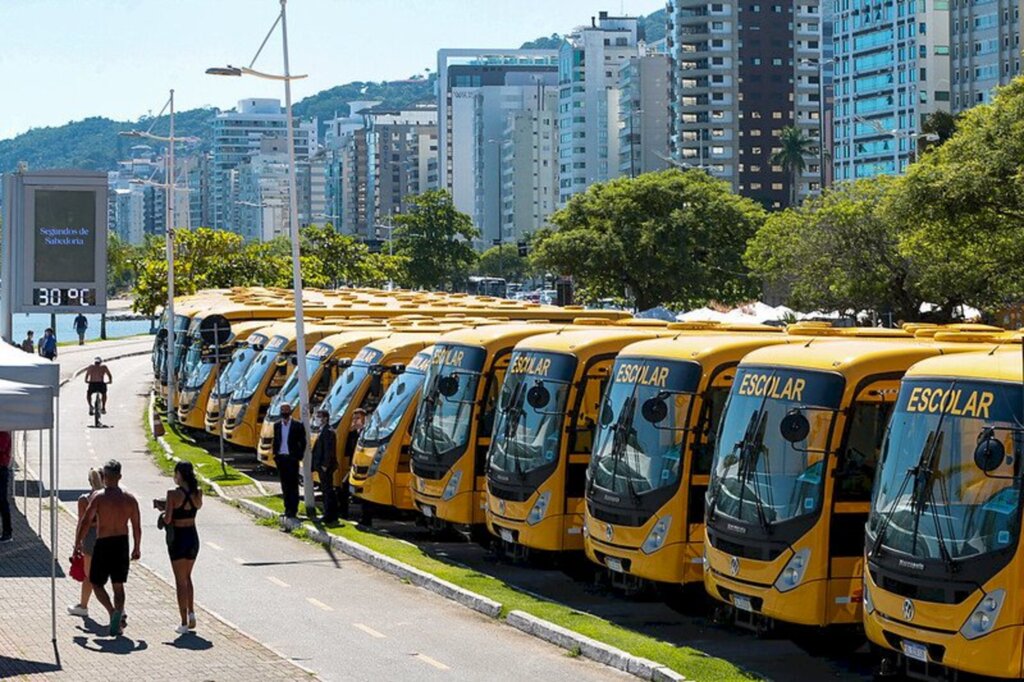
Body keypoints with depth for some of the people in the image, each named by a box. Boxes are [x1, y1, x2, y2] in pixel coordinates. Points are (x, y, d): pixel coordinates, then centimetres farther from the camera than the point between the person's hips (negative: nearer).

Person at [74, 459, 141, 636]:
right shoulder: (130, 499, 0)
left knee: (96, 582, 9)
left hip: (103, 544, -3)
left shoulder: (98, 497, -11)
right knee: (118, 585, 14)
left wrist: (78, 542, -4)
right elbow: (136, 527, 4)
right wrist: (137, 548, 16)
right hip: (122, 544, 4)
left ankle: (113, 612, -13)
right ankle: (118, 615, 1)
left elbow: (85, 522, -14)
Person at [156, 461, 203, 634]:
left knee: (180, 581, 3)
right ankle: (191, 612, 11)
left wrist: (162, 509, 1)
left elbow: (167, 520, -18)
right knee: (187, 577, 23)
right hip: (193, 536, 4)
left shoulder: (173, 494, -17)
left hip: (178, 538, -4)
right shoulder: (198, 493, -2)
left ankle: (184, 623, 4)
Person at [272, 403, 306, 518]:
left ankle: (293, 510, -2)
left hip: (292, 458, -4)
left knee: (293, 485, -3)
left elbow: (303, 443, -1)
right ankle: (288, 508, 13)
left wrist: (299, 457, -8)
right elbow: (275, 441, 15)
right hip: (281, 458, 4)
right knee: (285, 485, 8)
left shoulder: (297, 425, -3)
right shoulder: (277, 425, 9)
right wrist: (275, 455, 4)